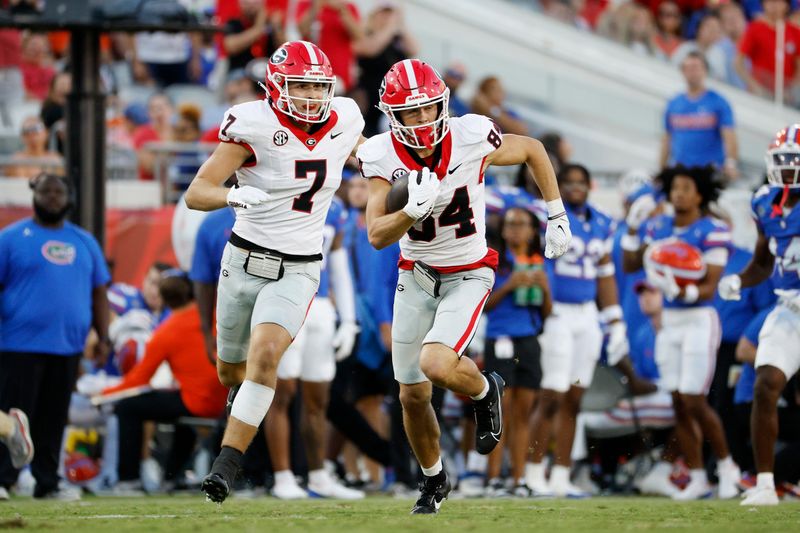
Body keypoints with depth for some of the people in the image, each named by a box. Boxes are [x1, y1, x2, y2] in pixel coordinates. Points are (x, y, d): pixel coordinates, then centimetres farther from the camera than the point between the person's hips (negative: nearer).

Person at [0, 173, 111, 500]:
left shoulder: (85, 242, 15)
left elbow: (99, 293, 17)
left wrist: (103, 338, 9)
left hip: (68, 347, 4)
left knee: (53, 419, 8)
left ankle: (48, 482, 13)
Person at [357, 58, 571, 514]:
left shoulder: (471, 139, -20)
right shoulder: (382, 156, -16)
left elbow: (533, 150, 0)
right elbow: (377, 236, -20)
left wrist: (557, 216, 2)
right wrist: (414, 210, -39)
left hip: (468, 275, -3)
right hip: (416, 276, 3)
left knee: (435, 364, -28)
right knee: (413, 395, 9)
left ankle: (485, 390, 8)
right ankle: (434, 480, 35)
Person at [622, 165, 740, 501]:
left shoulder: (712, 232, -11)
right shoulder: (658, 228, 8)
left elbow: (709, 287, -15)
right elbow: (630, 265, 10)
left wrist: (679, 291, -31)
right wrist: (632, 227, 5)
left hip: (699, 319, -6)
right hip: (669, 321, 6)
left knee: (694, 402, -8)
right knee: (679, 404, 5)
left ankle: (726, 466, 12)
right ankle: (697, 479, 13)